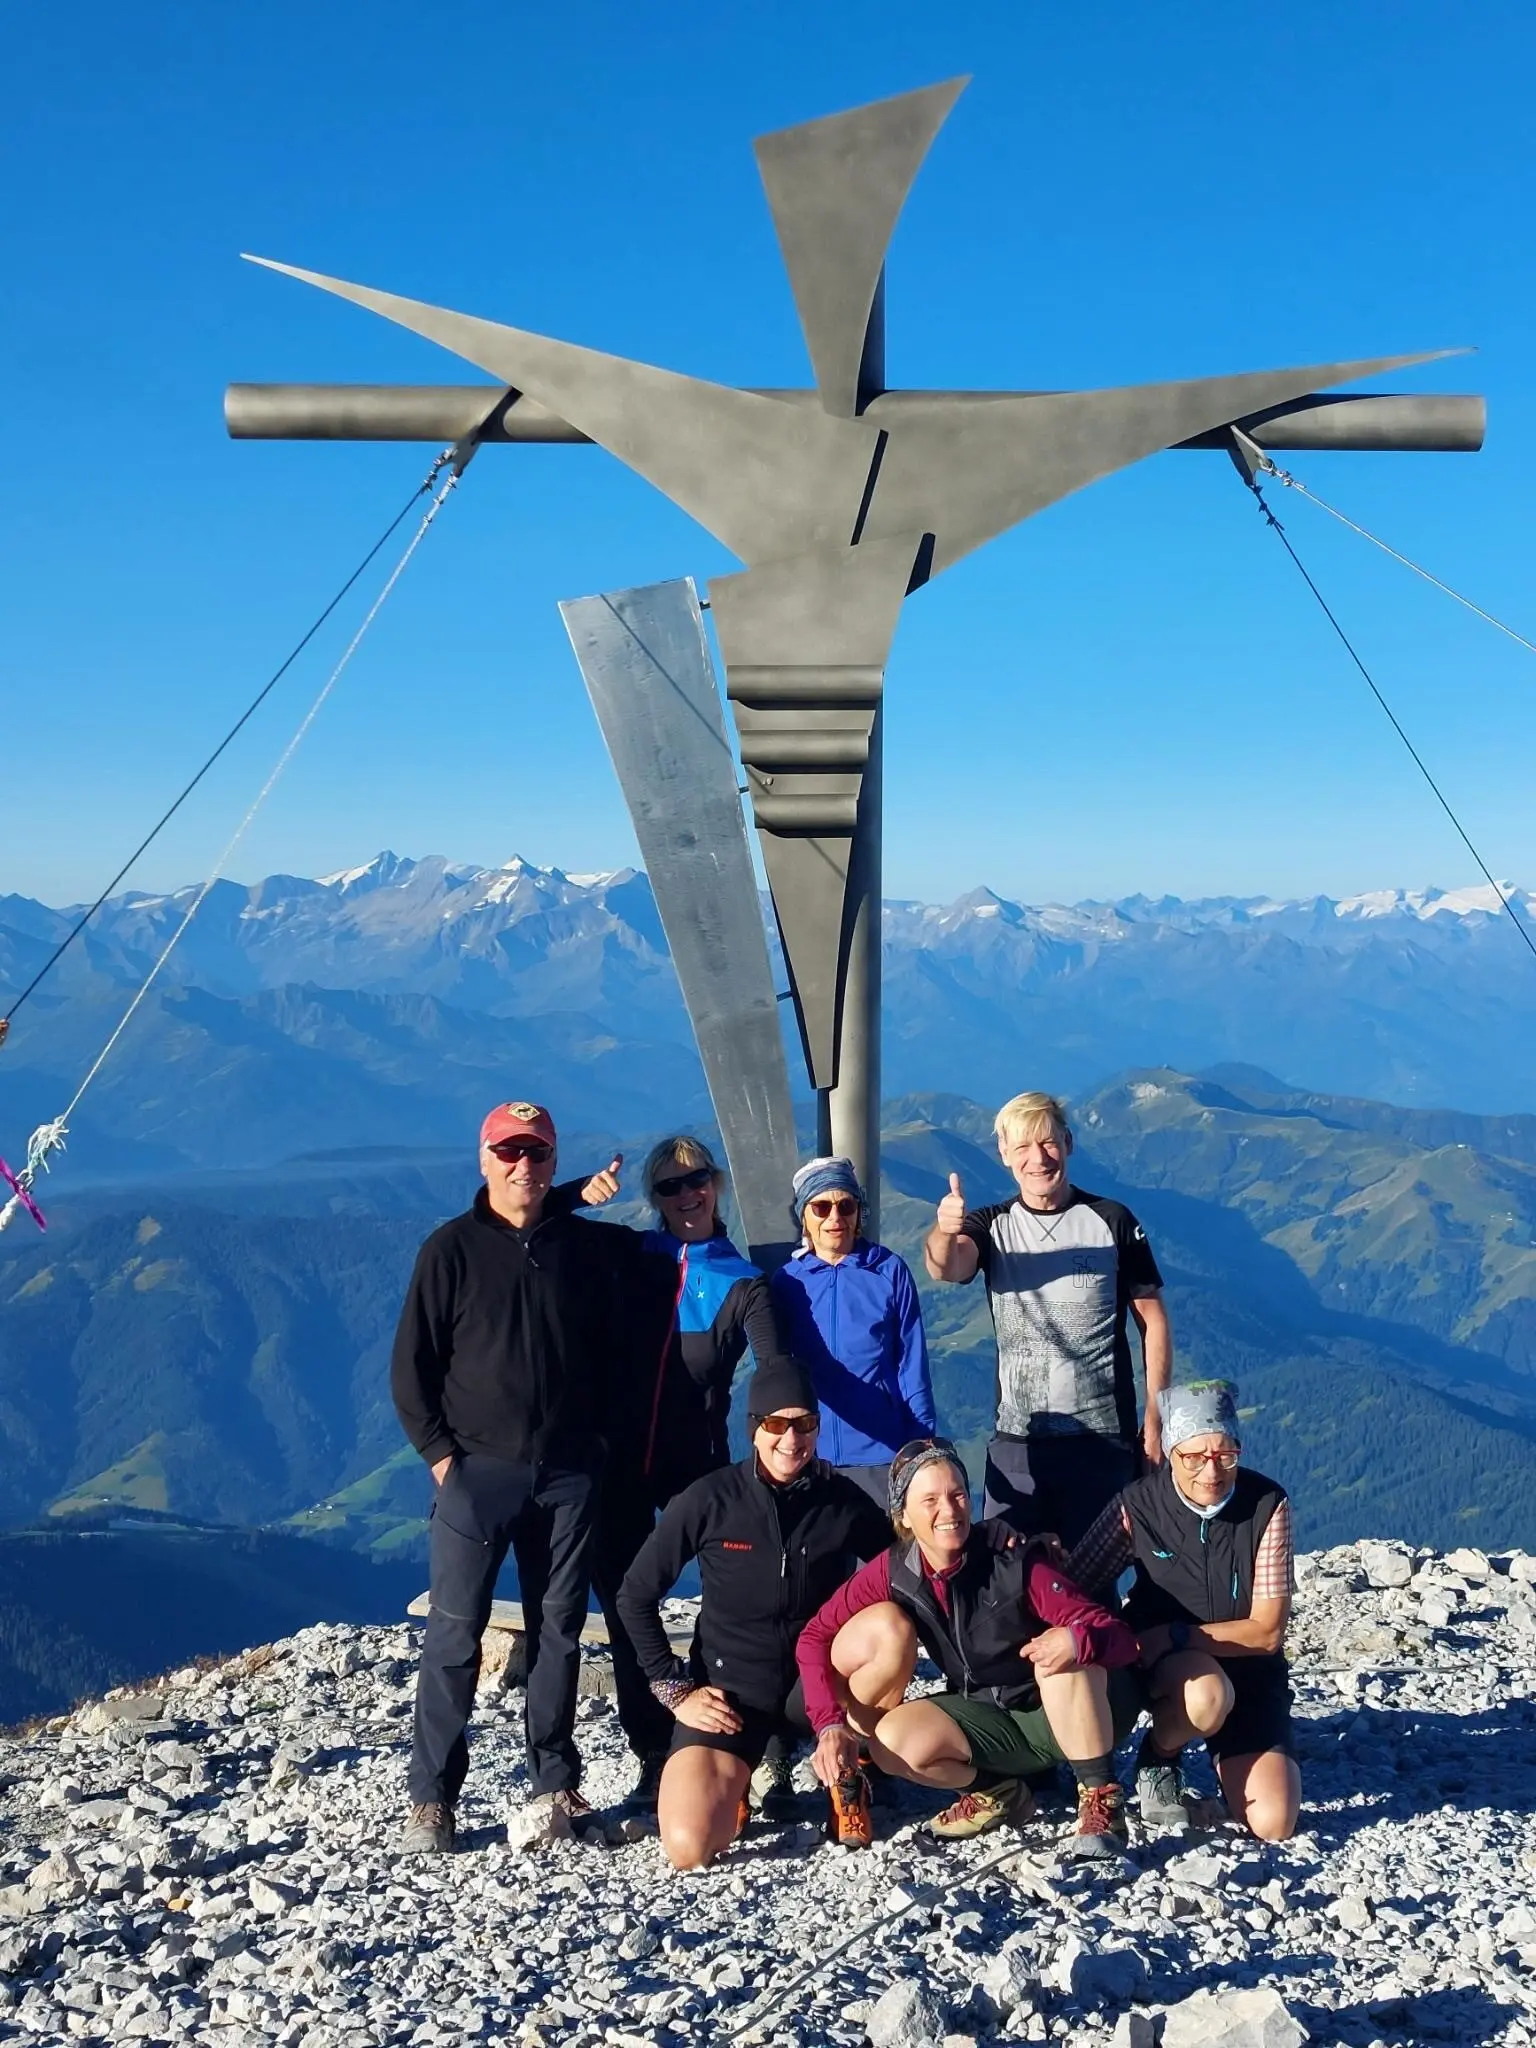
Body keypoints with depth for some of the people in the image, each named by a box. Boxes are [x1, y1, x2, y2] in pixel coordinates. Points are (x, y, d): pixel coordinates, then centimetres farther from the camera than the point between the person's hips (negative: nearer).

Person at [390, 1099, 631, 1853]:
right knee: (454, 1634, -1)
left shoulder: (584, 1247, 6)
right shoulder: (452, 1249, -2)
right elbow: (411, 1366, -1)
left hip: (569, 1474, 3)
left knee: (558, 1631, 10)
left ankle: (555, 1783, 22)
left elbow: (614, 1349, 13)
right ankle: (431, 1799, 8)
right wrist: (440, 1453, -6)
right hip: (479, 1472, -3)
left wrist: (595, 1438, 5)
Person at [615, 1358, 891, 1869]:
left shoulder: (844, 1500, -7)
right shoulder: (709, 1501, -12)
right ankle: (733, 1779, 12)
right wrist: (674, 1689, -7)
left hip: (815, 1688, 2)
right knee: (688, 1848, -24)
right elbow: (635, 1597, -3)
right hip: (730, 1694, -1)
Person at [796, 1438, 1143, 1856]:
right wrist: (830, 1724, -22)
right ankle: (993, 1791, 5)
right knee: (896, 1741, -22)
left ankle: (1101, 1798, -16)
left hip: (1076, 1713, -4)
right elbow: (815, 1637, -7)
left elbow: (1121, 1637, -26)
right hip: (990, 1718, 4)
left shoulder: (1016, 1560, -23)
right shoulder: (893, 1572, -12)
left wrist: (1076, 1640, -50)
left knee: (1065, 1657, -35)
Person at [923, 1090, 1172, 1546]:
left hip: (1103, 1436, -1)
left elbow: (1152, 1319, 3)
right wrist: (944, 1232, -41)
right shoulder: (992, 1226, 3)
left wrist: (1155, 1416, -3)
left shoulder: (1112, 1221, -1)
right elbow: (946, 1268, -18)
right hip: (1016, 1439, 1)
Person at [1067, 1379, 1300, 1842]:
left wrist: (1172, 1636, -23)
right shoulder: (1139, 1505, -15)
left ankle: (1223, 1755, 19)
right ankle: (1156, 1760, -3)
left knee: (1273, 1824, -14)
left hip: (1248, 1669, 1)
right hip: (1160, 1665, -1)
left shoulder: (1267, 1505, -16)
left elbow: (1266, 1631, -15)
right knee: (1207, 1696, -37)